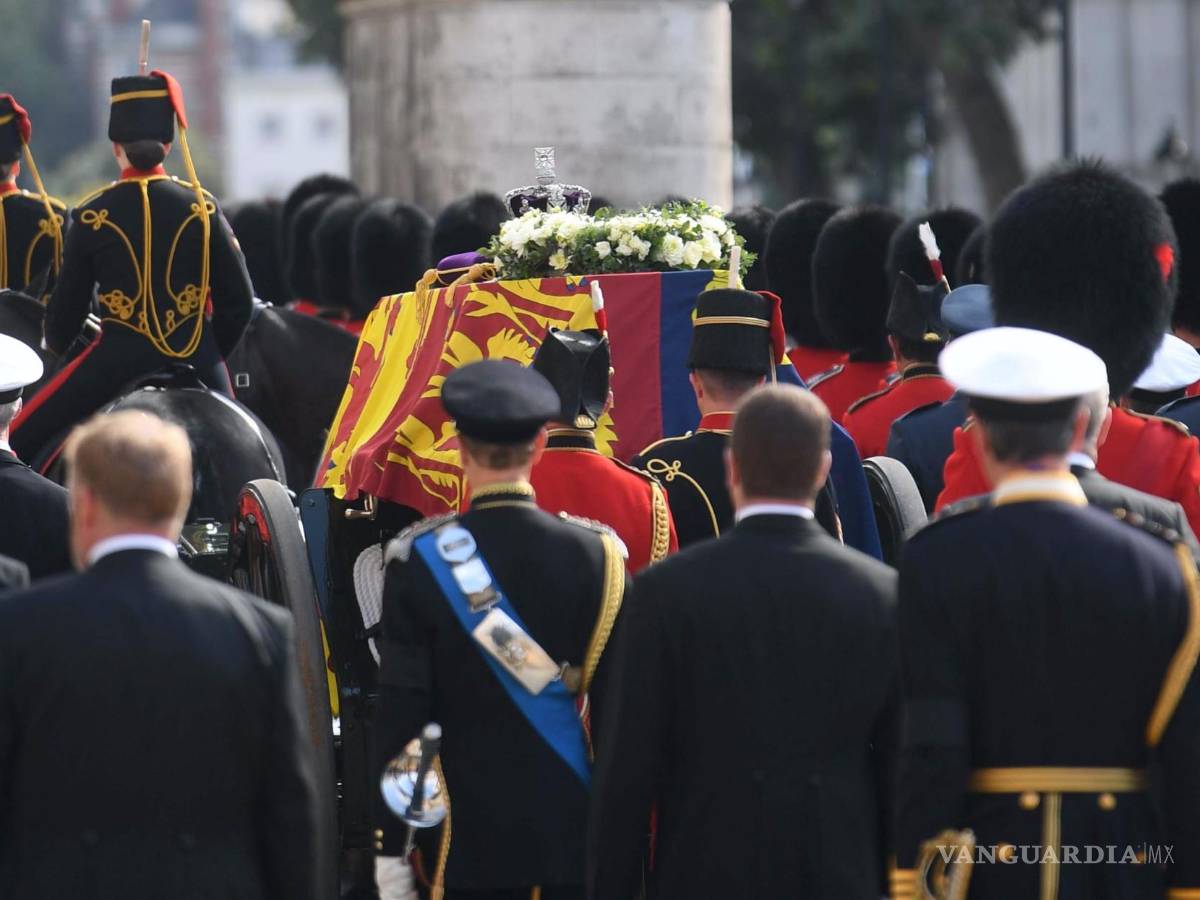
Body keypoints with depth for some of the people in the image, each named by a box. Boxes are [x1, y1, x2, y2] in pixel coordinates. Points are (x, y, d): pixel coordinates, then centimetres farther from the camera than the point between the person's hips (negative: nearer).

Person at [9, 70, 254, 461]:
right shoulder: (202, 207, 0)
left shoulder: (92, 216, -3)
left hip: (118, 361, -2)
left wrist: (57, 346, 26)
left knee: (16, 445, 4)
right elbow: (238, 298, 1)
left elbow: (67, 305, 4)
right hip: (197, 362, 2)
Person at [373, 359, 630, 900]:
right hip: (576, 832, 1)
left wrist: (391, 847, 0)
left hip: (472, 836, -1)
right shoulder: (594, 555, -3)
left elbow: (399, 713, -6)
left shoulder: (420, 561, -6)